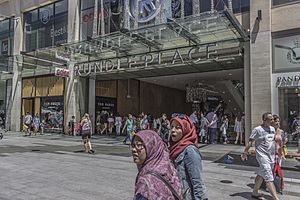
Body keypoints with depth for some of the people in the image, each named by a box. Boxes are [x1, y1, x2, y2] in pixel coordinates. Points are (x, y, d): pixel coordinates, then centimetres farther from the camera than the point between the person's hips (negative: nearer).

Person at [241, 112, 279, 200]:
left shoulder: (272, 129, 11)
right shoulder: (257, 129, -11)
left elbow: (274, 141, 20)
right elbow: (250, 141, -10)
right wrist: (245, 152, -12)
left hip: (271, 157, 7)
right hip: (262, 156, -7)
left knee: (261, 175, 18)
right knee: (269, 178, -11)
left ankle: (255, 193, 31)